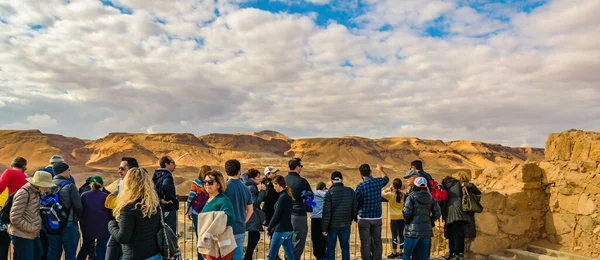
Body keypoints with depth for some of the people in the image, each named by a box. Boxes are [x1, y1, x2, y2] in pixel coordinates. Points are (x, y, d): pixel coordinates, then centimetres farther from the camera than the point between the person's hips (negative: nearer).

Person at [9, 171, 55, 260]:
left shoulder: (36, 192, 6)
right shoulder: (23, 193, -21)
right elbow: (15, 218, -22)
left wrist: (37, 228, 8)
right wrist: (32, 228, -17)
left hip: (34, 235, 9)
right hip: (22, 236, -9)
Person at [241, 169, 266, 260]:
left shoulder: (251, 187, 12)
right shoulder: (251, 188, -17)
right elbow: (255, 202, -23)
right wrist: (262, 191, -20)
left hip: (253, 218, 11)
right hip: (253, 218, -11)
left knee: (256, 236, 17)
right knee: (254, 237, -5)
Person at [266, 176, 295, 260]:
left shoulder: (282, 197, -16)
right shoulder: (288, 196, 10)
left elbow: (276, 215, -15)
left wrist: (269, 228, -2)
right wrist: (273, 227, 11)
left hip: (281, 230, -9)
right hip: (288, 229, 9)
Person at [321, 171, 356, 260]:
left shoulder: (330, 193, -13)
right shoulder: (350, 191, -3)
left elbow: (326, 212, -14)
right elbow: (354, 208, 3)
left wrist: (324, 228, -8)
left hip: (332, 225, -3)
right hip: (346, 225, 3)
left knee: (331, 248, 10)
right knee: (345, 247, 16)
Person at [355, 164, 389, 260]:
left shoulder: (360, 186, -16)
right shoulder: (378, 182, -3)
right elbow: (386, 178, 20)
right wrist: (381, 169, 39)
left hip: (364, 218, -4)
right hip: (377, 217, 4)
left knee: (365, 243, 3)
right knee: (377, 241, 13)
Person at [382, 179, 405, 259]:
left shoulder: (390, 194, -12)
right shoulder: (402, 194, 1)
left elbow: (382, 193, 0)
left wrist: (389, 188, 7)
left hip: (394, 218, -4)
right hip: (402, 217, 4)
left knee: (394, 235, 0)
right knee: (401, 234, 10)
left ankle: (394, 253, 5)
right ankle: (400, 252, 18)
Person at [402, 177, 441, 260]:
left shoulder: (412, 196, -7)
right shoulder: (430, 198, 8)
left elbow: (407, 212, -16)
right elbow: (437, 213, 3)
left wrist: (407, 220, 4)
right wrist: (430, 221, 16)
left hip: (413, 230, -5)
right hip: (427, 230, 5)